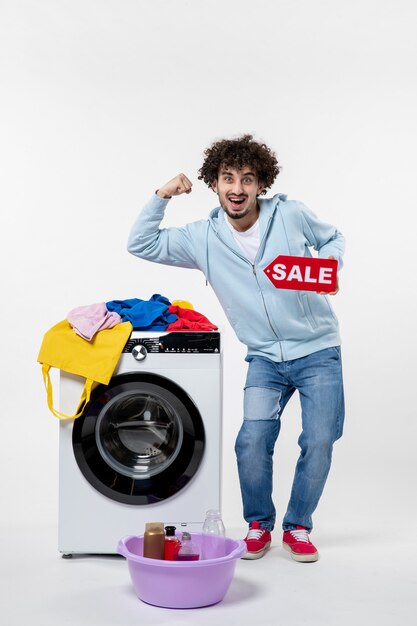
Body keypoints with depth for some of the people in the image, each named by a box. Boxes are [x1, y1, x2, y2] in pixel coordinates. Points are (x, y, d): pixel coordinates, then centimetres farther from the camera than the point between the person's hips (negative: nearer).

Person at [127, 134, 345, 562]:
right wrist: (161, 197, -10)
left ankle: (298, 527, 18)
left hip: (318, 352, 0)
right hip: (266, 358, 1)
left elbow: (333, 239, 11)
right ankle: (259, 524, 13)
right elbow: (141, 244, 0)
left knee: (319, 442, -5)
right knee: (252, 441, -13)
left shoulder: (291, 214, -6)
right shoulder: (202, 238, -2)